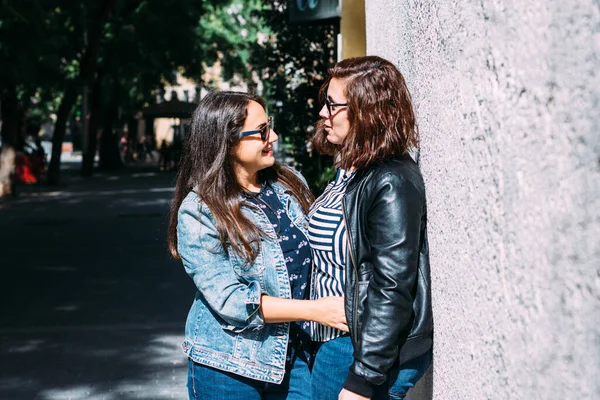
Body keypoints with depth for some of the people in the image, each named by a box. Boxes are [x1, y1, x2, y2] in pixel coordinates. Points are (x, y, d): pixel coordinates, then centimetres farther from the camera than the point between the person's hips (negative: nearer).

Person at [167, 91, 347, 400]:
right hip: (229, 368, -4)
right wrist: (316, 310, -23)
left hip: (296, 358, 4)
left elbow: (317, 253, 14)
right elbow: (230, 300, -19)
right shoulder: (198, 212, -14)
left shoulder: (291, 184, 2)